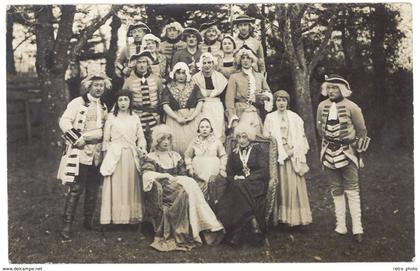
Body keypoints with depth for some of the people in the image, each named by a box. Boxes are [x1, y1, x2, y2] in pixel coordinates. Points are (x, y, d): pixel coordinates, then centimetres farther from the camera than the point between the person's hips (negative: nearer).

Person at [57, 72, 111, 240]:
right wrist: (77, 139, -15)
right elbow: (64, 122, -10)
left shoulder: (104, 107, 15)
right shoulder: (78, 102, -3)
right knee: (76, 189, -7)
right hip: (80, 153, -6)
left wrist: (85, 137, 5)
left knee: (93, 190, 10)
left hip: (96, 155, 6)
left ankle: (88, 221, 23)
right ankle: (67, 225, 0)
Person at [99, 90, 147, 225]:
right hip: (115, 156, -2)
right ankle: (116, 217, 0)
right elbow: (106, 140, 5)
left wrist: (141, 148, -7)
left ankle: (132, 217, 8)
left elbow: (141, 137, 12)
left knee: (131, 187, 3)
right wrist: (107, 156, 0)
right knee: (116, 187, -4)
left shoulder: (135, 118, 12)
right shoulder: (111, 117, 4)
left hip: (131, 157, 3)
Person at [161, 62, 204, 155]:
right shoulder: (168, 89, 10)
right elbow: (165, 106, -1)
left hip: (193, 118, 0)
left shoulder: (194, 86, 13)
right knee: (178, 143, -12)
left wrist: (192, 116, -10)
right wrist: (178, 118, -12)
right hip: (175, 119, 0)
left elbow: (200, 102, 5)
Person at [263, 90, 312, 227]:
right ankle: (279, 216, 0)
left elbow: (300, 137, 7)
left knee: (294, 184, -4)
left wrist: (293, 150, -5)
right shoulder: (270, 118, 8)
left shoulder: (295, 117, 10)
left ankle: (295, 217, 1)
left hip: (293, 155, 1)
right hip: (276, 156, -1)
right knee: (280, 185, -4)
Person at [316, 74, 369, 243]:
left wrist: (358, 148, -1)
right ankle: (340, 226, 16)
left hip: (348, 152, -4)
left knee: (352, 191, -3)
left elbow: (362, 130, -2)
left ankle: (357, 229, 0)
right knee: (336, 191, 9)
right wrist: (329, 141, 9)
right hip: (329, 153, 4)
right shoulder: (322, 106, 1)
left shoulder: (351, 107, -9)